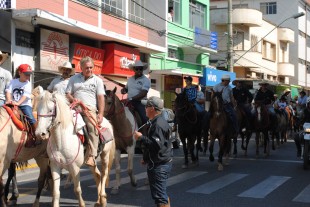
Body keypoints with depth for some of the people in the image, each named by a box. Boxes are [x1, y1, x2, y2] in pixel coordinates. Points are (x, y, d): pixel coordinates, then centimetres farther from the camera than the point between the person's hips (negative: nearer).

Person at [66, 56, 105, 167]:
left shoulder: (97, 80, 14)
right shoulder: (74, 79, 19)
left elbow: (101, 98, 6)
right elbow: (67, 94, 17)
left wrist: (100, 114, -6)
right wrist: (72, 99, -8)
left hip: (90, 109, -2)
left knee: (93, 126, -28)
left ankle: (91, 157, -33)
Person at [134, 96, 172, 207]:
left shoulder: (157, 124, -21)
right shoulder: (160, 121, 13)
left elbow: (156, 145, -31)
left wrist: (141, 137, -21)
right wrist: (146, 158, 21)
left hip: (159, 165, -11)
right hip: (162, 163, 11)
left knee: (159, 195, -7)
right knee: (162, 194, 20)